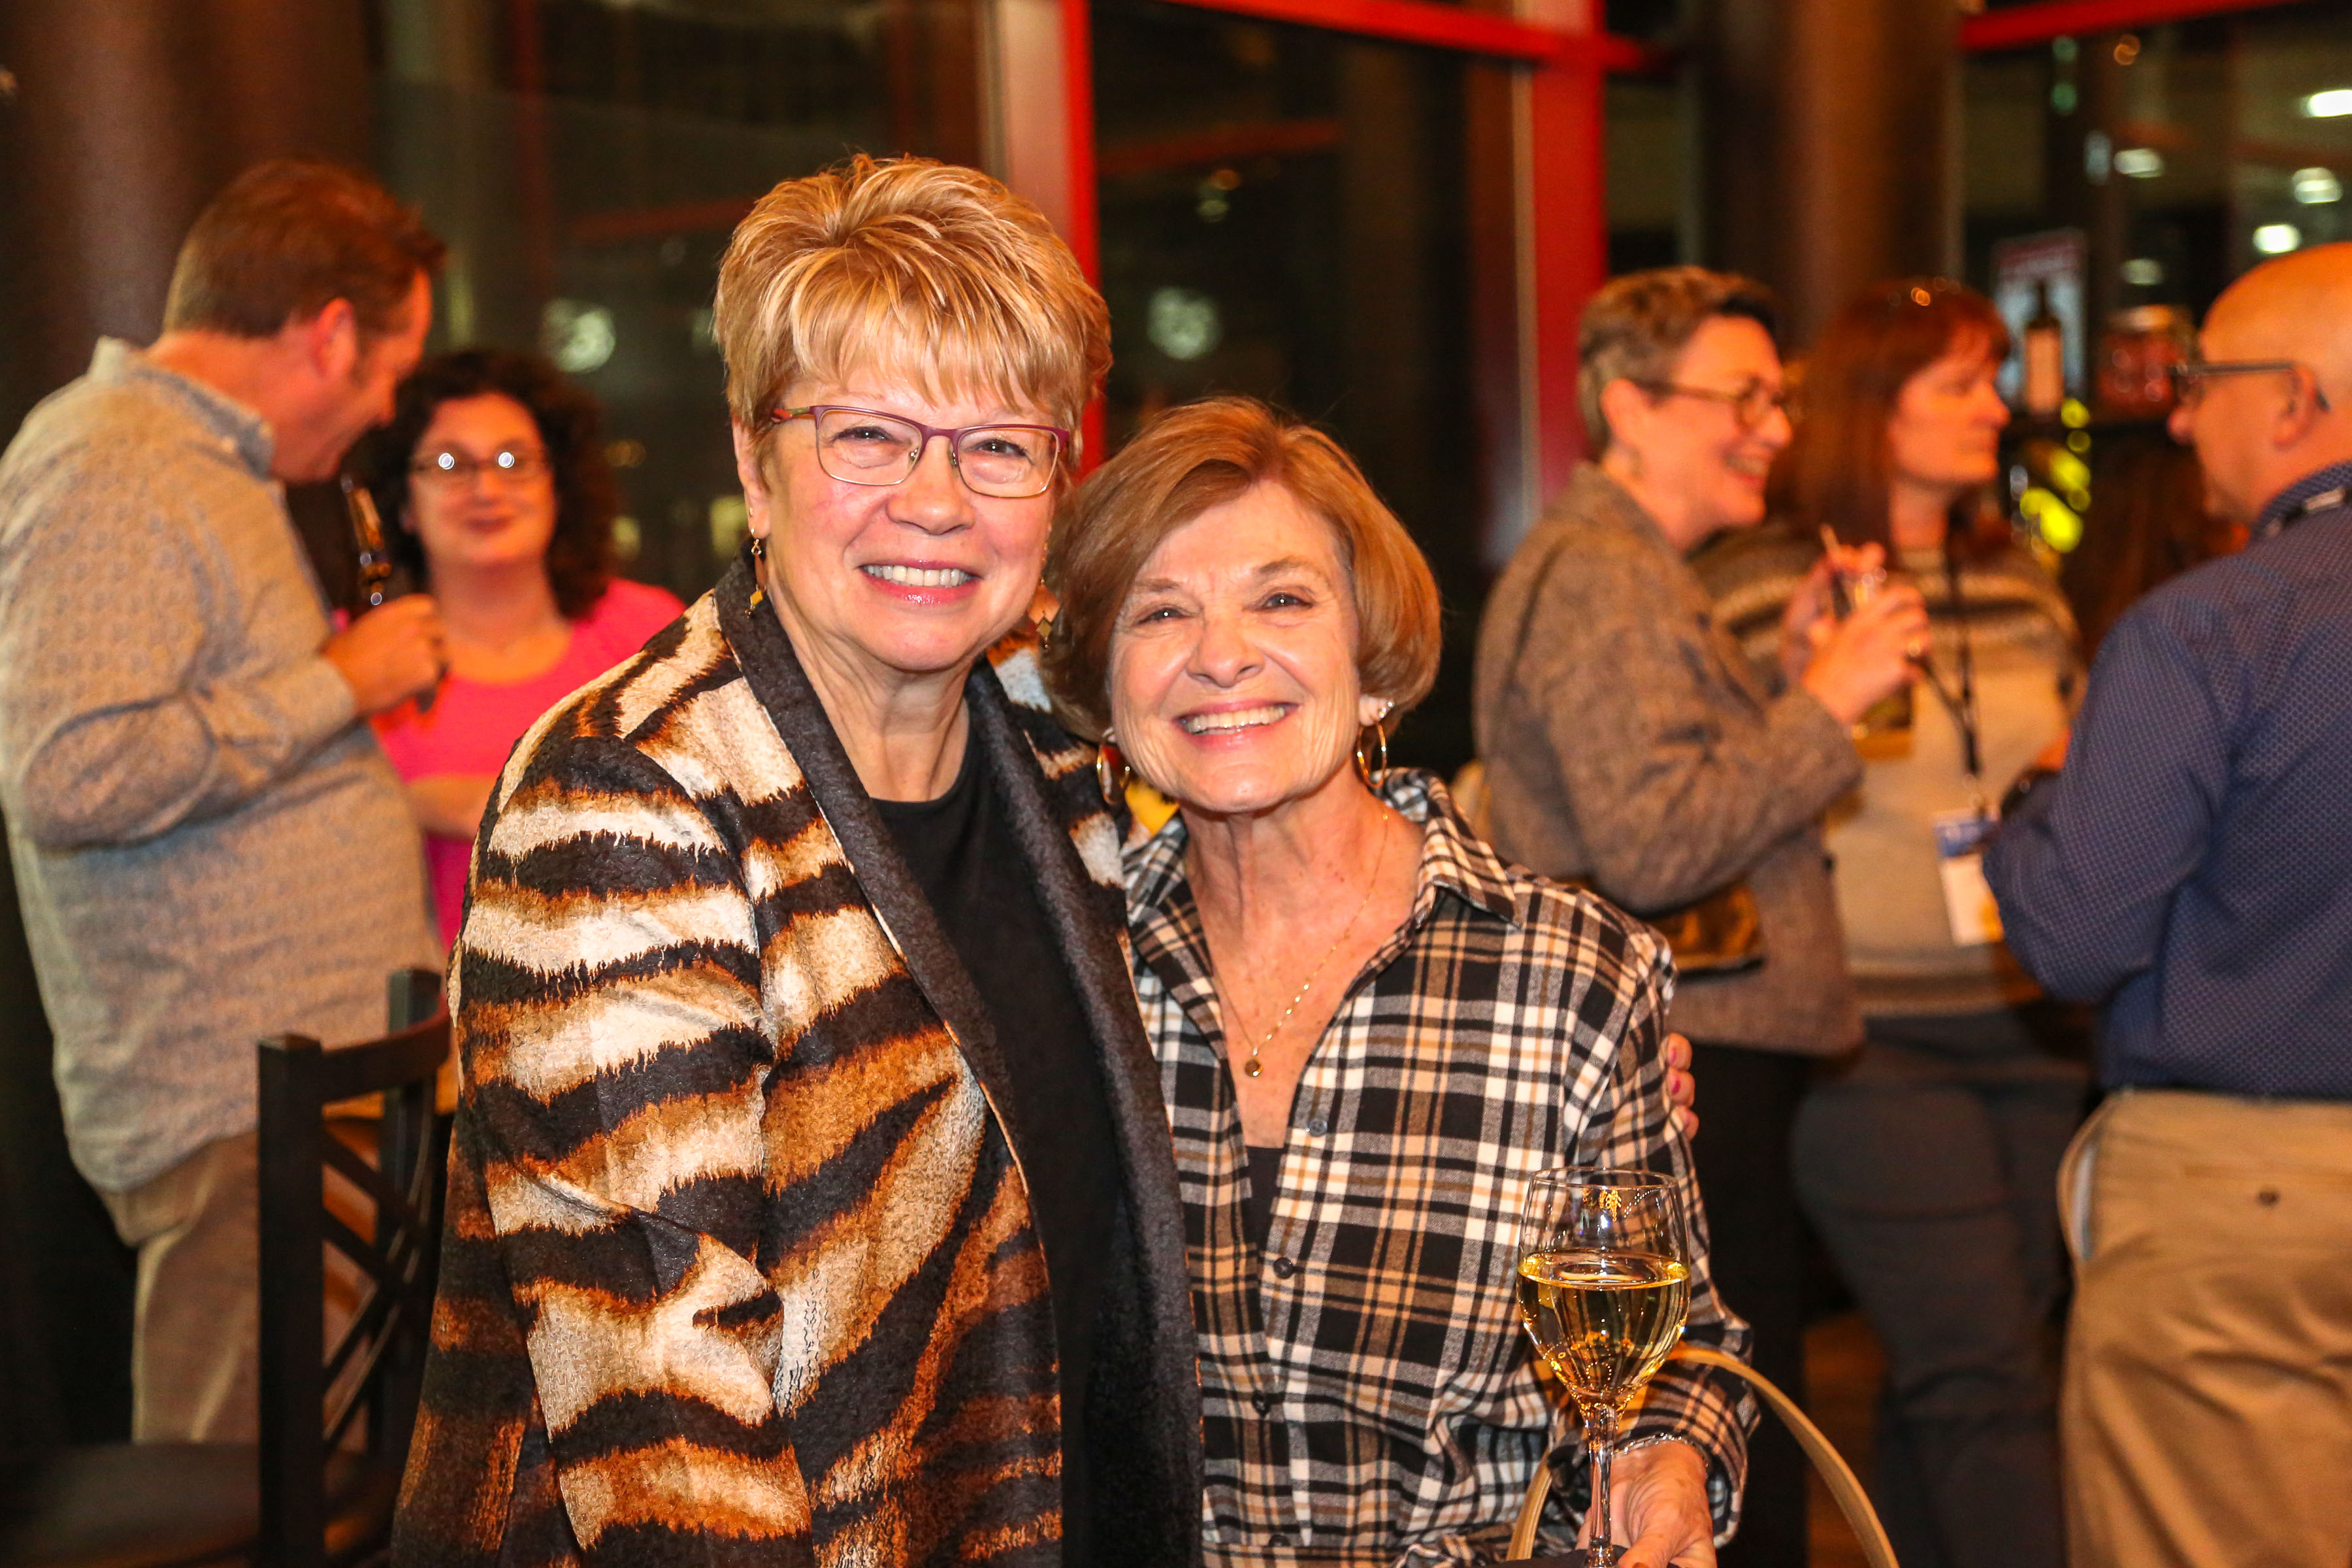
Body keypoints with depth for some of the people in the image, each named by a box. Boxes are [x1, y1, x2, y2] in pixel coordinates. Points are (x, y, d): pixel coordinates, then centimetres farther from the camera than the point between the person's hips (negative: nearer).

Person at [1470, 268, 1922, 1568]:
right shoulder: (1601, 580, -13)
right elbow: (1653, 848, -23)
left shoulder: (1626, 571, 22)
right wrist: (1824, 704, -16)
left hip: (1675, 1068, 11)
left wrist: (1784, 674, 11)